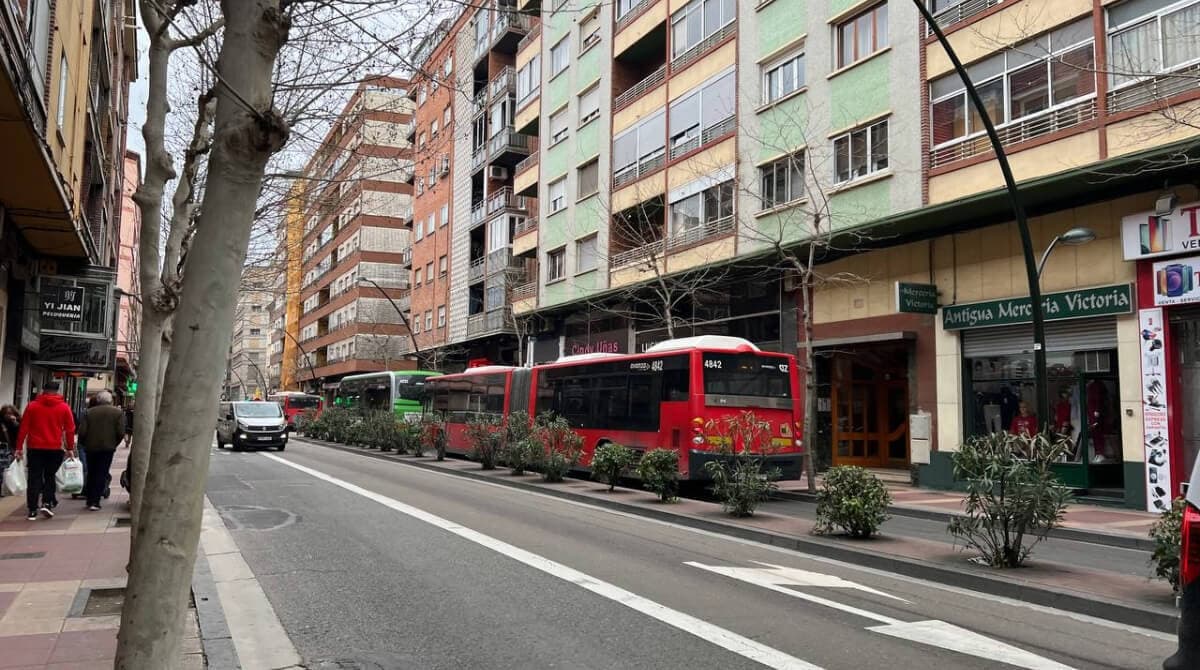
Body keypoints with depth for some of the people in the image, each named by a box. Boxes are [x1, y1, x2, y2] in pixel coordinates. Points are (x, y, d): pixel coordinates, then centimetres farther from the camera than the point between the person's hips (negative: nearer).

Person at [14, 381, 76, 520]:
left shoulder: (32, 406, 2)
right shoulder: (64, 407, 0)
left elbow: (23, 428, 1)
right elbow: (70, 429, 1)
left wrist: (19, 447, 5)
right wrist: (70, 448, 7)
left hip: (35, 447, 0)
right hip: (55, 448, 0)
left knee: (34, 478, 5)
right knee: (50, 476, 13)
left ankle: (33, 510, 4)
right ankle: (47, 503, -3)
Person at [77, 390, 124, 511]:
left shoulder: (88, 412, 1)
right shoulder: (118, 412, -3)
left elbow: (82, 432, -5)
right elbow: (121, 432, -8)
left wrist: (84, 444, 12)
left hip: (91, 447, 2)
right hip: (108, 447, -2)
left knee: (91, 474, 16)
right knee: (102, 474, 1)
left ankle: (90, 500, 23)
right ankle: (95, 502, -6)